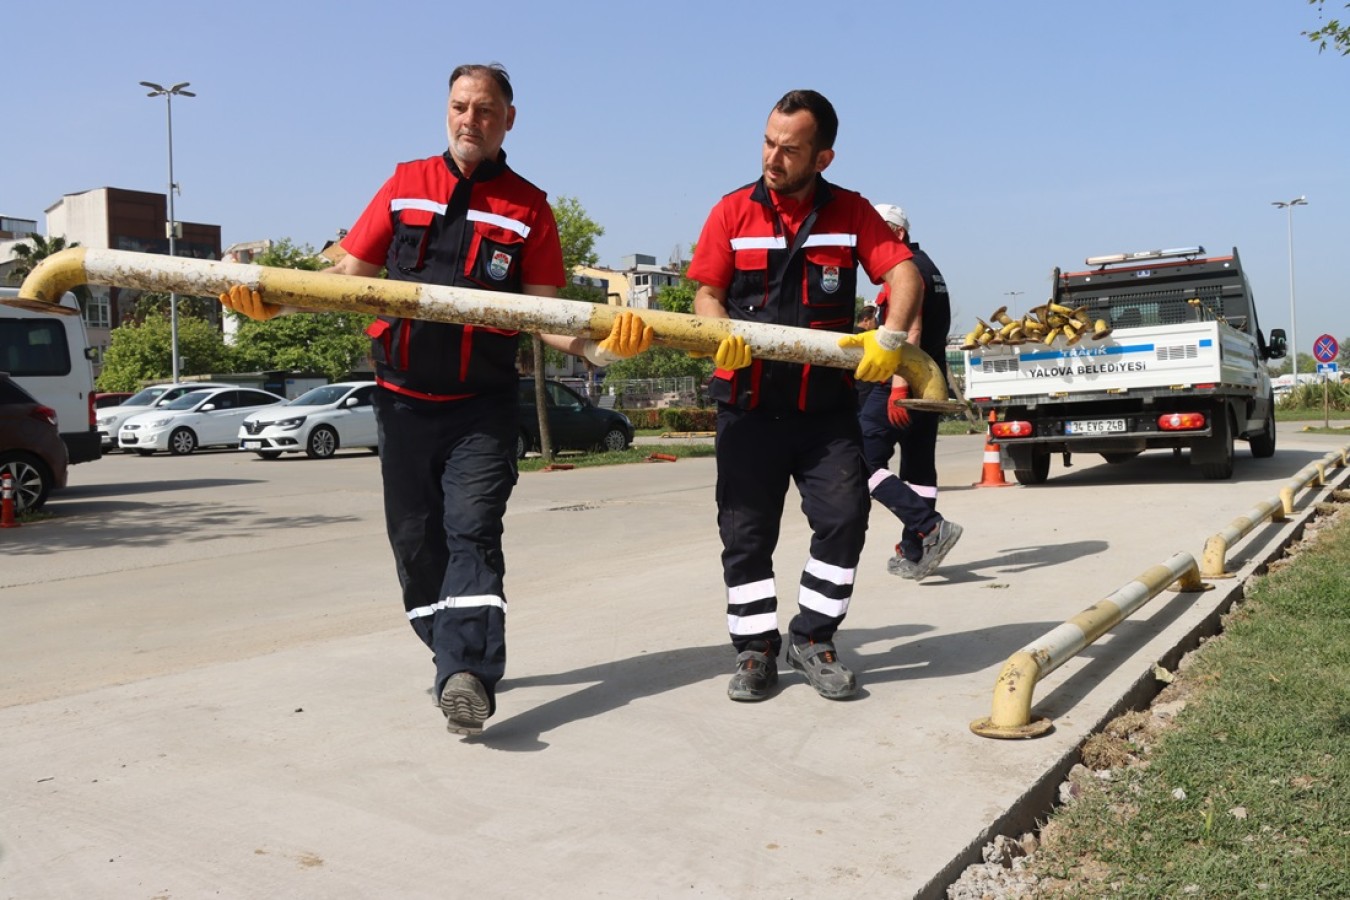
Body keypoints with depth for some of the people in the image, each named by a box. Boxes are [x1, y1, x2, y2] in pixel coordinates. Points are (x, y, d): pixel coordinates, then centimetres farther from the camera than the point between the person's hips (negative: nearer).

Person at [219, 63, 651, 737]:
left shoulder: (528, 206, 2)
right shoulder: (405, 186, 8)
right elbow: (350, 273, 6)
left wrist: (597, 346, -23)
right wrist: (272, 300, -10)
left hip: (481, 407, -3)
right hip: (403, 400, 3)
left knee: (471, 531, -15)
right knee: (415, 542, 7)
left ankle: (466, 676, -23)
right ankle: (458, 657, 22)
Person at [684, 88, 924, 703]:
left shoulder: (851, 213, 5)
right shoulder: (733, 212, 3)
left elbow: (904, 272, -3)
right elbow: (707, 294, -1)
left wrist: (889, 336, -21)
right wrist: (721, 335, -23)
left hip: (826, 405, 0)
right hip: (749, 405, 0)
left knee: (844, 517, -6)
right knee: (746, 533, 5)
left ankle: (813, 639, 13)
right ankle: (755, 650, 20)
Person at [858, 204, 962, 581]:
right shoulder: (926, 265, 22)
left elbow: (910, 330, -21)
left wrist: (898, 386, -28)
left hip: (903, 383, -10)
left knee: (863, 461, -10)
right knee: (918, 467, 11)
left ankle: (930, 527, -17)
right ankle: (915, 553, 15)